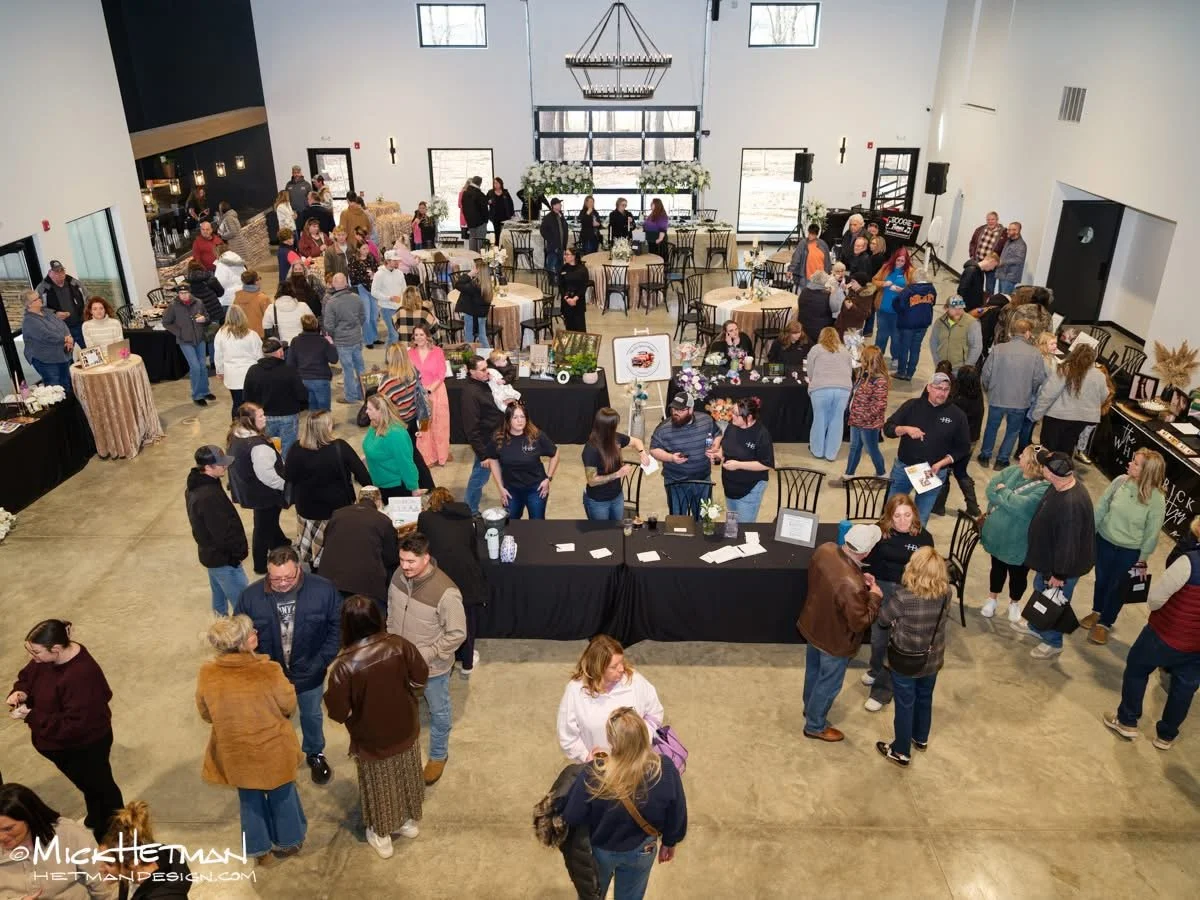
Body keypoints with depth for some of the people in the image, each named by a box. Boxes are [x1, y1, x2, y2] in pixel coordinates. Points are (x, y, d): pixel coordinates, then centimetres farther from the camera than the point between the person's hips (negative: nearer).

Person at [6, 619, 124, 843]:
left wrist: (31, 716, -32)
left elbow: (74, 726, -37)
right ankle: (95, 820, 58)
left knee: (99, 785, 18)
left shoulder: (81, 676, -39)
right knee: (85, 783, 32)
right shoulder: (46, 658, -13)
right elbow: (27, 676, 7)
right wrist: (21, 692, -15)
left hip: (86, 746, -8)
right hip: (62, 745, 8)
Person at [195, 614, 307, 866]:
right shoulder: (269, 671, -29)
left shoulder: (207, 675, -20)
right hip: (273, 749, -2)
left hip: (235, 754, 2)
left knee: (249, 799, 26)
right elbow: (289, 706, -13)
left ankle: (260, 850, 43)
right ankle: (289, 840, 46)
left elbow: (206, 714, -3)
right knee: (281, 795, 24)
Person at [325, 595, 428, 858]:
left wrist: (328, 691, -2)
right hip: (405, 730, 3)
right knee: (405, 776, 27)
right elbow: (421, 680, -7)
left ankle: (382, 837, 42)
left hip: (372, 740, -3)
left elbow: (338, 713, -20)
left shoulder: (344, 665, -29)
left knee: (379, 786, 21)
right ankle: (409, 821, 49)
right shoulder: (399, 645, -21)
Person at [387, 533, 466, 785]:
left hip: (433, 666, -5)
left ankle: (438, 756, 45)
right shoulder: (399, 576, -15)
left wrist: (426, 655, -22)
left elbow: (457, 634, -23)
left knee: (438, 712, 21)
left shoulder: (446, 593, -34)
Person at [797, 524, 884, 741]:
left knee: (813, 670, 31)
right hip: (835, 640, -7)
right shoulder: (852, 586, -42)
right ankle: (815, 726, 42)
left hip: (813, 625, 7)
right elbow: (860, 623, -26)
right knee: (829, 683, 19)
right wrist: (874, 597, -14)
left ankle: (810, 708, 57)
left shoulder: (825, 549, -20)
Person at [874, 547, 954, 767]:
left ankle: (901, 752, 35)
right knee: (925, 699, 28)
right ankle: (921, 739, 52)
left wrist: (881, 597, 1)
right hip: (932, 660, 5)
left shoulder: (903, 597, -33)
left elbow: (881, 620, -16)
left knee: (905, 705, 16)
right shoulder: (946, 593, -17)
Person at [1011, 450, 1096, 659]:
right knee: (1040, 590, 29)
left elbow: (1068, 543, -31)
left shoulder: (1072, 503, -40)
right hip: (1048, 555, 9)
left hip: (1064, 564, -9)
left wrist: (1059, 574, -22)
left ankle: (1053, 642, 38)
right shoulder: (1062, 485, -11)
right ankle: (1037, 626, 54)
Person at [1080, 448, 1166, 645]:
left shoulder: (1156, 499, -24)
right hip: (1104, 541, 3)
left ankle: (1105, 623, 36)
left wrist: (1142, 560, -7)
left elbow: (1152, 533, -13)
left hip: (1129, 552, -3)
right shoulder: (1120, 481, -15)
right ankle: (1097, 611, 48)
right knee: (1101, 579, 23)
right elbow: (1101, 507, -2)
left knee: (1117, 587, 15)